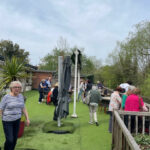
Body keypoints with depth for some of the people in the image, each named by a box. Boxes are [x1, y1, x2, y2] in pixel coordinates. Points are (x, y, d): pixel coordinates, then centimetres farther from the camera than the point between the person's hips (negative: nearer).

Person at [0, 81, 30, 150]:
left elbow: (23, 108, 11)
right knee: (10, 140, -4)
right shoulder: (6, 97, -11)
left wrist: (27, 118, 9)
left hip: (17, 121, 4)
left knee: (15, 139, 13)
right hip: (7, 121, -4)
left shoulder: (21, 96, 3)